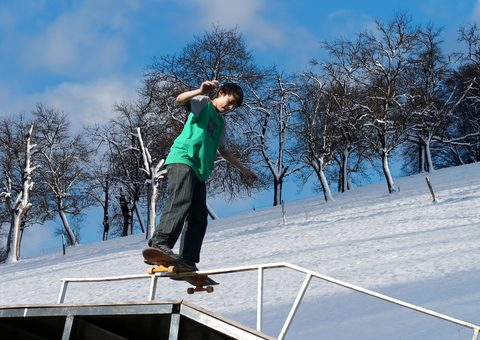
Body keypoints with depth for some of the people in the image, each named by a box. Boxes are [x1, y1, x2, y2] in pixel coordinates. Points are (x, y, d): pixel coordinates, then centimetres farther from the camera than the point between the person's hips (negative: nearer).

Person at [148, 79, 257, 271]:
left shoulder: (220, 122, 32)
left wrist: (243, 170, 43)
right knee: (181, 200, -30)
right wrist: (200, 92, -30)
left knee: (199, 216, 0)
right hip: (182, 159, -9)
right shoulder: (203, 102, 10)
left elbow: (223, 151, 40)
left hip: (200, 170, 9)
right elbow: (180, 100, -11)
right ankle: (160, 242, -41)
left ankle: (187, 261, -1)